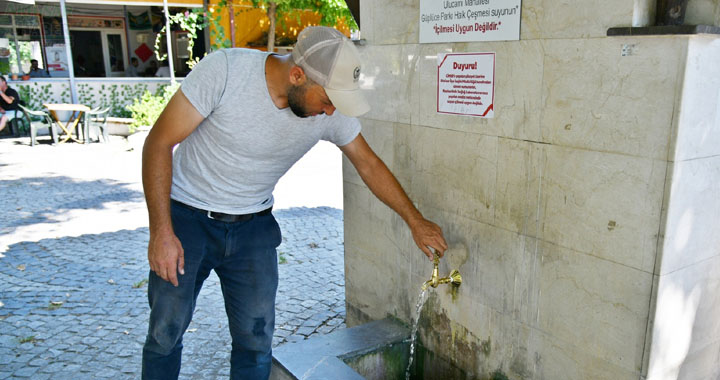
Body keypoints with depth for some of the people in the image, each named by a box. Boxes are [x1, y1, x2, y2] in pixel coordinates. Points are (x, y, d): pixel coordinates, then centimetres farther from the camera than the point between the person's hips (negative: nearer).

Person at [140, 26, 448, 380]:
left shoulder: (331, 109, -12)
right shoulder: (224, 70, -23)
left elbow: (368, 164, 2)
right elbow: (159, 142, -17)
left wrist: (415, 221, 6)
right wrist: (161, 232, -19)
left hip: (254, 227, 3)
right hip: (187, 217, -2)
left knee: (256, 340, 2)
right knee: (165, 333, 2)